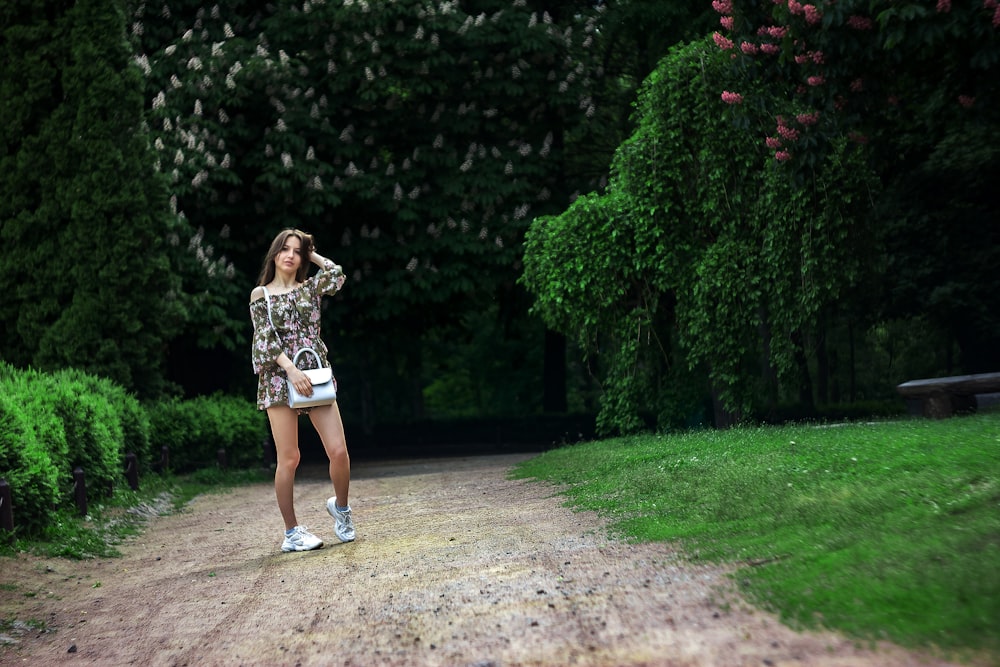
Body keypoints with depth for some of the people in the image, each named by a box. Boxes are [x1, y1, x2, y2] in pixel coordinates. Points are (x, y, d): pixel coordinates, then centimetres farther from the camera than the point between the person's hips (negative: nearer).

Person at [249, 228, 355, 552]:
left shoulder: (310, 288, 13)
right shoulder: (260, 294, 6)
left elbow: (337, 276, -8)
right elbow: (265, 338, -6)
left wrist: (313, 255, 8)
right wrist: (291, 369, -18)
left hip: (316, 375, 3)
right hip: (279, 379, -2)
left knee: (338, 450, -5)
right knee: (289, 458, -4)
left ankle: (340, 506, 22)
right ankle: (292, 532, 8)